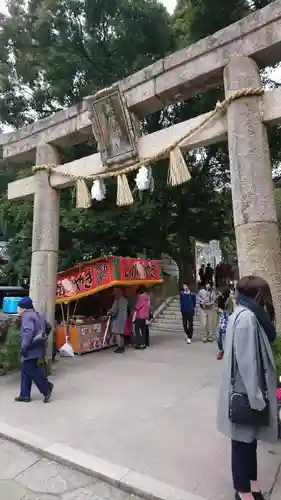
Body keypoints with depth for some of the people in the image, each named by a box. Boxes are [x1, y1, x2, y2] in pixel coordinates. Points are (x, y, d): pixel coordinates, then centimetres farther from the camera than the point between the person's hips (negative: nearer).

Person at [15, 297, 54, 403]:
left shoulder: (26, 316, -13)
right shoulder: (37, 315, 17)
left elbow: (28, 331, -29)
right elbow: (48, 327, 27)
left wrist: (24, 347, -25)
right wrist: (42, 339, 28)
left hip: (31, 349, -10)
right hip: (37, 347, 10)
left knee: (31, 370, -1)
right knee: (25, 370, 15)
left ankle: (47, 387, 9)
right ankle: (25, 395, 21)